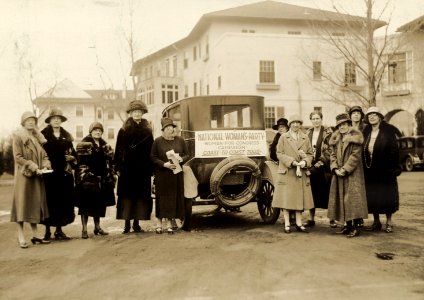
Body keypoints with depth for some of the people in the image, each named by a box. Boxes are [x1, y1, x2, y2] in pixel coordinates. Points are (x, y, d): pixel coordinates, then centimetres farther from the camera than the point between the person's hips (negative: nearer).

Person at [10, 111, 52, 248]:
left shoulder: (38, 137, 14)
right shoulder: (18, 137, -4)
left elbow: (44, 155, 13)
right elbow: (18, 157, -12)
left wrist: (45, 166, -7)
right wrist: (34, 167, -19)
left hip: (37, 177, 6)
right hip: (23, 176, -6)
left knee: (36, 205, 9)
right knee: (22, 205, -5)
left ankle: (35, 236, 16)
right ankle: (21, 238, 0)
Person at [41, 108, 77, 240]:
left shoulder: (66, 136, 16)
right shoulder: (43, 135, 3)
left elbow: (73, 153, 17)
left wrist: (72, 158, -3)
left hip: (64, 173, 4)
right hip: (49, 173, -4)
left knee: (64, 201, 3)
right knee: (50, 201, -2)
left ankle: (59, 229, 14)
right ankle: (47, 231, 9)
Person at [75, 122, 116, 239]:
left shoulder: (105, 146, 15)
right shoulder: (84, 145, -3)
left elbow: (110, 162, 16)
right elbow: (81, 163, -11)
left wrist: (112, 177, 10)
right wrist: (83, 177, -18)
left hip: (102, 179, 6)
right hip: (88, 179, -6)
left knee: (100, 204, 12)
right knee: (86, 204, -2)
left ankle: (97, 227, 24)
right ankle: (84, 229, 4)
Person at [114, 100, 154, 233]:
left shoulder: (147, 131, 8)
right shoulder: (123, 131, 4)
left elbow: (151, 152, 6)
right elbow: (118, 150, 1)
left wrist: (150, 169, -1)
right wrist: (118, 167, -7)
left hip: (143, 169, 2)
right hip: (127, 168, -1)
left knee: (141, 196, 3)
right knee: (127, 195, 0)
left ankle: (136, 223, 13)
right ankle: (127, 223, 7)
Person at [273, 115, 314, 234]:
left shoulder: (305, 138, 11)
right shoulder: (283, 137, 2)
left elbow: (310, 154, 11)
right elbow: (279, 153, -4)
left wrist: (305, 162, -10)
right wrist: (292, 162, -14)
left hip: (301, 173, 3)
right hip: (286, 172, -3)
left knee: (300, 198, 5)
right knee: (286, 197, -2)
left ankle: (299, 224, 13)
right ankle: (287, 224, 5)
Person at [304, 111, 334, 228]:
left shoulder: (327, 133, -3)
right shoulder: (308, 133, 12)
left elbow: (329, 151, -9)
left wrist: (319, 163, -15)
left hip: (324, 168, -4)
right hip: (311, 167, 4)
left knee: (327, 192, 0)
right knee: (312, 193, 6)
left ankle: (332, 219, 11)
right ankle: (311, 219, 14)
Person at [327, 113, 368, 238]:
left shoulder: (355, 137, -5)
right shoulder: (336, 139, 14)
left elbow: (355, 155, -13)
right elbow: (333, 155, 9)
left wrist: (345, 169, -17)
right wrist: (335, 169, -7)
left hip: (352, 173, -6)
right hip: (339, 173, 7)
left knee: (352, 198, -9)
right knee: (341, 198, 7)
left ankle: (355, 227, -6)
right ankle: (348, 225, 15)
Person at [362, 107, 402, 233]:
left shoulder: (388, 131, -4)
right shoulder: (366, 132, 9)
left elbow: (394, 150, -9)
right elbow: (362, 151, 9)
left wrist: (393, 168, -16)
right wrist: (363, 168, 1)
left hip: (384, 170, -4)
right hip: (370, 170, 4)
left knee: (386, 197, 2)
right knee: (372, 197, 8)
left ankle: (388, 222, 14)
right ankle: (376, 222, 20)